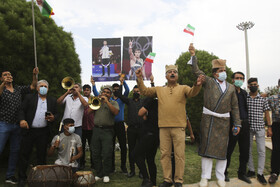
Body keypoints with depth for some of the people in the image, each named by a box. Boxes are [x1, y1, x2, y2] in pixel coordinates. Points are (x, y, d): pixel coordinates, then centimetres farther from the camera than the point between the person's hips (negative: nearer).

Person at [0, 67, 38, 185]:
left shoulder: (19, 89, 11)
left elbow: (33, 86, 8)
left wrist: (35, 75, -8)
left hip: (17, 125, 5)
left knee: (15, 151, 9)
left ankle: (10, 175, 20)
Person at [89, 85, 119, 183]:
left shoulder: (113, 103, 8)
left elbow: (116, 112, -12)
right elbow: (89, 111, 7)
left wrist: (107, 101, -12)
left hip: (107, 130, -3)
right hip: (96, 129, 4)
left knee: (107, 154, -7)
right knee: (95, 154, 5)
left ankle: (106, 174, 8)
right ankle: (99, 173, 18)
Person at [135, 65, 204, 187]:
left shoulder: (183, 88, 9)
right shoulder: (159, 90, 16)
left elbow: (192, 92, -10)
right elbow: (145, 91, 11)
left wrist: (197, 85, -33)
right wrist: (140, 79, -3)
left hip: (179, 127, -2)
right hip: (163, 127, 2)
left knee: (179, 154, 1)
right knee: (165, 154, 8)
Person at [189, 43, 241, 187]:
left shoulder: (231, 87, 13)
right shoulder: (208, 82, 5)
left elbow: (234, 107, 14)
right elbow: (196, 71, -7)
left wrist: (237, 124, 10)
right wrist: (193, 55, -20)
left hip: (223, 121, 3)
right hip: (208, 120, -2)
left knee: (222, 148, 5)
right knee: (206, 147, 0)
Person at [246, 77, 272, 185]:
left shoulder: (263, 99, 6)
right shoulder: (245, 98, 4)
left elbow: (267, 113, 7)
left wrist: (269, 128, 2)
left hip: (260, 128, 0)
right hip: (248, 128, 0)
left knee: (261, 151, -2)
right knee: (248, 150, 7)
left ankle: (260, 174, 7)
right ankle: (251, 170, 21)